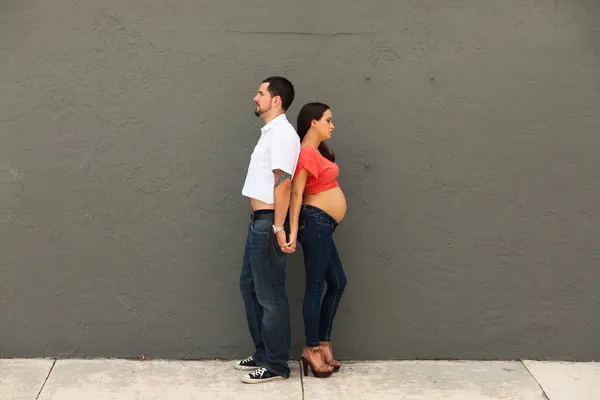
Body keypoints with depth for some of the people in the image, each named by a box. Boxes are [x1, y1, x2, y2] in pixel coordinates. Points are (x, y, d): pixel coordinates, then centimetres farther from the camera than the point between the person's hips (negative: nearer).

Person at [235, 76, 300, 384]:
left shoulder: (282, 133, -15)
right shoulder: (270, 132, 16)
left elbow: (283, 183, -21)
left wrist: (278, 227, -23)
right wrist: (262, 223, 19)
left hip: (268, 223, -10)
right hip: (258, 221, 10)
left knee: (270, 294, -3)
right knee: (249, 285, 17)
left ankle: (276, 365, 6)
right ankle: (263, 353, 26)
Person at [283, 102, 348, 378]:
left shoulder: (317, 152, 17)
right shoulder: (307, 152, -12)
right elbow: (296, 193, -18)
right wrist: (293, 232, -23)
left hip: (323, 225, 10)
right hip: (316, 222, -10)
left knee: (337, 283, 13)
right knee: (316, 285, -5)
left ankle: (324, 343, 19)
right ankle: (312, 349, 1)